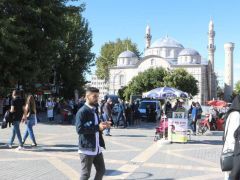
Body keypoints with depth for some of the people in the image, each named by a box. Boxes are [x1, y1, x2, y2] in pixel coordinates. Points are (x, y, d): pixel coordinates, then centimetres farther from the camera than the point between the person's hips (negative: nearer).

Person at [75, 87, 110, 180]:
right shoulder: (82, 111, -15)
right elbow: (79, 129, -23)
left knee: (101, 170, 15)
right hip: (87, 148, -8)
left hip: (97, 148, 8)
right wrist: (98, 127, -25)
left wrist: (102, 125, 1)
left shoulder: (95, 110, 13)